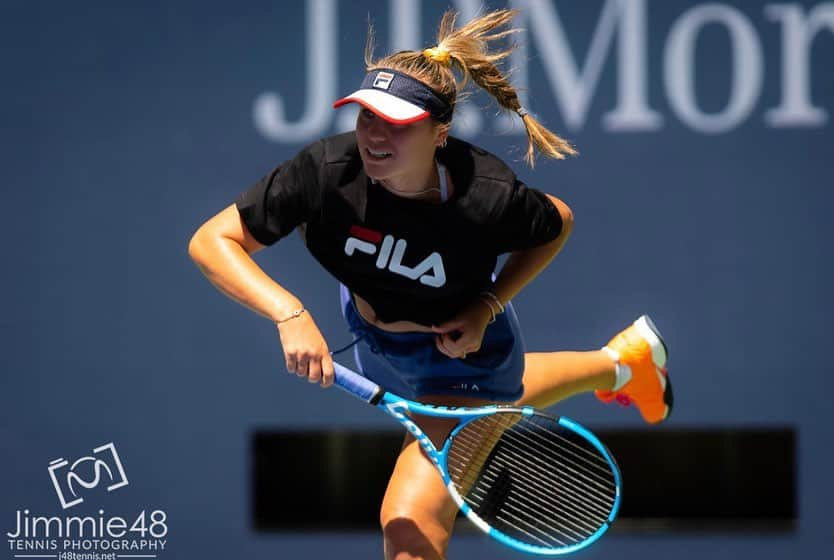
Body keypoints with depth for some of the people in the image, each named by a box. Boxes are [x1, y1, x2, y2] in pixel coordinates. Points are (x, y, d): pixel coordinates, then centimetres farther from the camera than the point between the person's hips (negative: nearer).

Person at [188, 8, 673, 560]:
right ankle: (624, 360, 63)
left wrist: (488, 306, -22)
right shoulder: (325, 170, -33)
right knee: (499, 392, 37)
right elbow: (212, 241, -30)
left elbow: (558, 224, -12)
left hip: (461, 347, -5)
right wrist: (290, 314, -44)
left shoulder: (486, 199, -36)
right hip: (376, 344, 5)